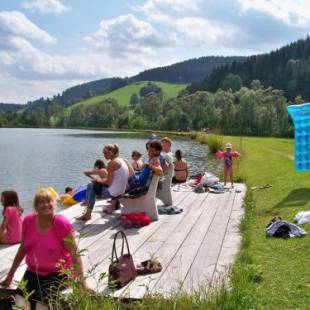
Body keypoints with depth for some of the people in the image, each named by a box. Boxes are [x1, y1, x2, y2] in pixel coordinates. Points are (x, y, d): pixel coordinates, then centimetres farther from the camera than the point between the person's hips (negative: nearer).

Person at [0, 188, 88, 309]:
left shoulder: (62, 224, -17)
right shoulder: (28, 221, -3)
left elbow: (75, 254, -16)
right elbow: (23, 248, 11)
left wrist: (82, 282, -20)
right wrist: (10, 274, 17)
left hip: (58, 273, -4)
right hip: (33, 273, 5)